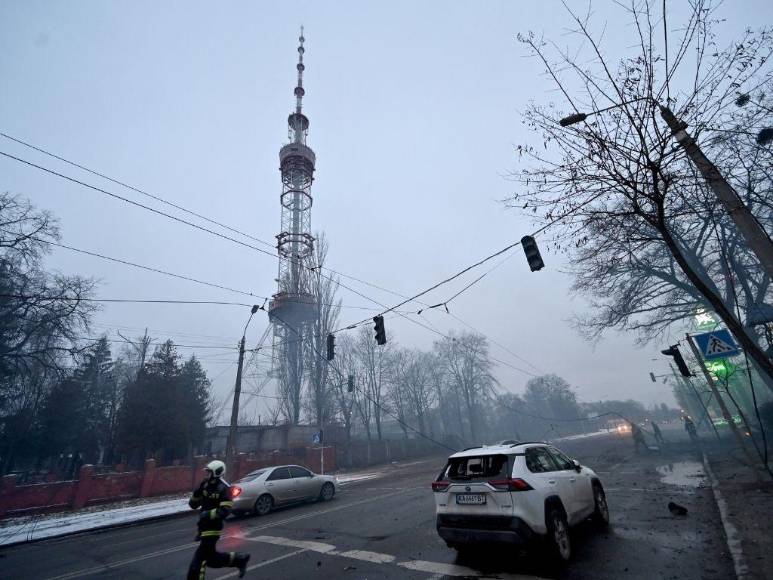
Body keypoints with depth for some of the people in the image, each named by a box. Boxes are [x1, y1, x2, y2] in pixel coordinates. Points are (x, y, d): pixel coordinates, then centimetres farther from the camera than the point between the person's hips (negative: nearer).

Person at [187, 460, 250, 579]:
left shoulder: (223, 489, -17)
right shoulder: (205, 486, 6)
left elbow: (225, 511, -22)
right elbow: (193, 505, 7)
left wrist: (208, 514, -27)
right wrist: (197, 492, -9)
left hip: (213, 528, -8)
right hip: (203, 527, 8)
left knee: (200, 559, -5)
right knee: (211, 556, 18)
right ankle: (239, 559, 33)